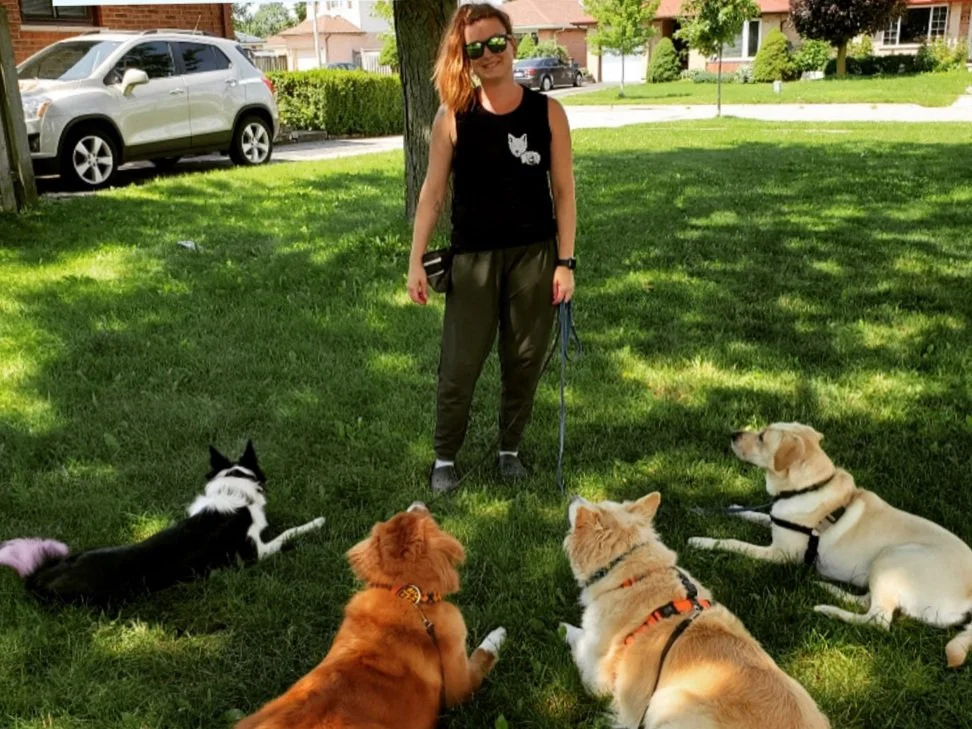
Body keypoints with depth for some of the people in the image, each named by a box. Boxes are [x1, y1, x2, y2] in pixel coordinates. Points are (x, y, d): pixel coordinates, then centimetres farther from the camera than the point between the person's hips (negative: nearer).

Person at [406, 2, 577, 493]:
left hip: (534, 255, 1)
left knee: (524, 361, 11)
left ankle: (510, 450, 31)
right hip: (473, 257, -1)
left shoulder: (547, 112, -2)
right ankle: (444, 457, 23)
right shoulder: (452, 116, -4)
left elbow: (563, 192, 0)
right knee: (459, 364, 3)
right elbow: (433, 192, 0)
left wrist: (565, 262, -4)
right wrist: (416, 261, -3)